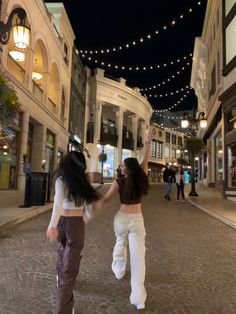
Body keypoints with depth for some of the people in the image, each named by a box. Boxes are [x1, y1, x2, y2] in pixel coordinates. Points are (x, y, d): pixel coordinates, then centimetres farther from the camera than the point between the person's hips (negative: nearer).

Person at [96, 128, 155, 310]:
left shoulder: (119, 182, -11)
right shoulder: (141, 178, -7)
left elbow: (106, 200, -9)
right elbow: (145, 160, 3)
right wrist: (148, 141, 8)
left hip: (121, 218, 1)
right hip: (137, 220, 0)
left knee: (120, 244, 29)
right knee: (138, 255, -2)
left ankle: (119, 271, 52)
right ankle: (138, 298, -1)